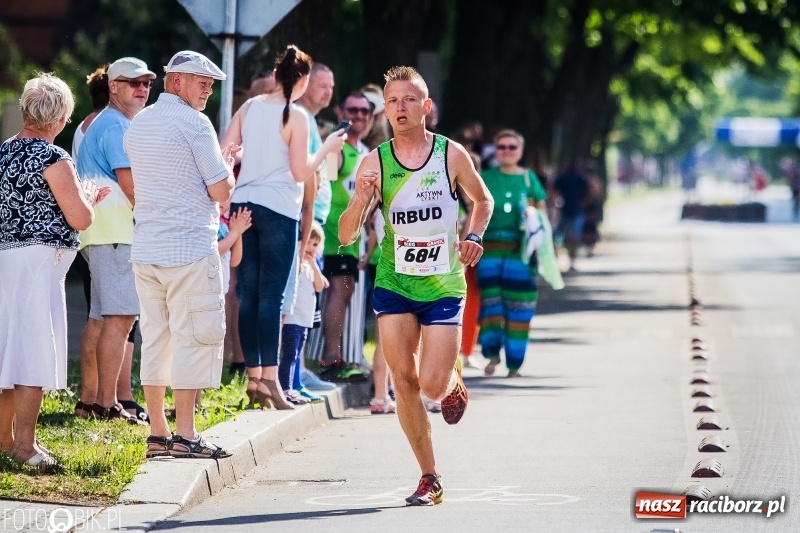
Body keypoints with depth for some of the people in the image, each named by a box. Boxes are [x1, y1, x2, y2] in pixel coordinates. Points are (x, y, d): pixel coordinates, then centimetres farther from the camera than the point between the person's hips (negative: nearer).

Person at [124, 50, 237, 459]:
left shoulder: (137, 124, 14)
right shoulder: (194, 123, -10)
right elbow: (221, 191, -10)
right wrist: (227, 162, 10)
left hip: (145, 249, 7)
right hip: (190, 247, -7)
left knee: (155, 338, 10)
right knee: (193, 337, -4)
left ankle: (157, 433, 11)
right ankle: (184, 434, -6)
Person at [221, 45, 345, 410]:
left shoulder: (250, 107, 7)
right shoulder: (296, 116, -8)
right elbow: (301, 172, -10)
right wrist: (326, 149, 4)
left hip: (244, 203, 5)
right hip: (278, 209, -5)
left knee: (248, 294, 8)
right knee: (271, 296, -5)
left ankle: (253, 375, 11)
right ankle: (269, 379, -8)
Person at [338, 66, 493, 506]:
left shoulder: (451, 155, -5)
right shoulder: (374, 162, -5)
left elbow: (483, 199, 14)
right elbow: (346, 235, -6)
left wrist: (474, 237, -4)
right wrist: (360, 200, -25)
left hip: (443, 287, -1)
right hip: (393, 284, 1)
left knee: (433, 386, -9)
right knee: (404, 382, -4)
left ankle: (453, 377, 30)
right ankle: (429, 478, 10)